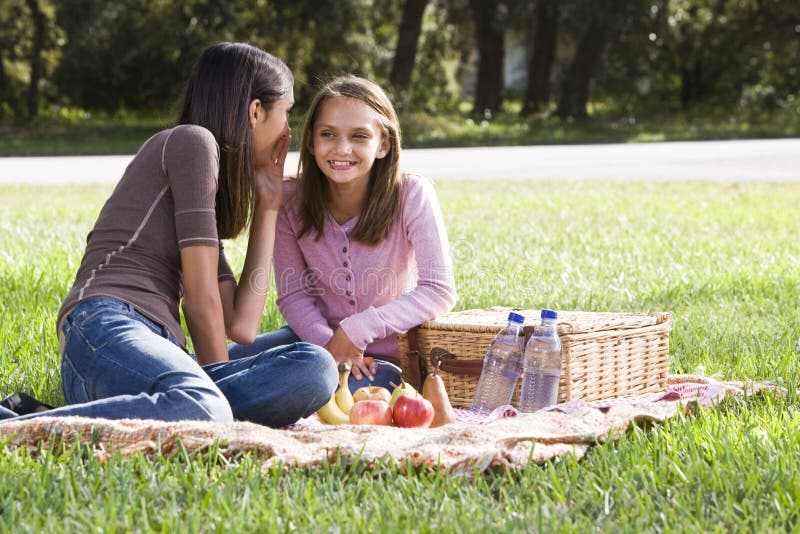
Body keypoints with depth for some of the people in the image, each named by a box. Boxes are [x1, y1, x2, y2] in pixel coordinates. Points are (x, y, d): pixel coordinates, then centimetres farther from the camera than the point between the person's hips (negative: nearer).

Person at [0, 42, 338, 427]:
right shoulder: (192, 140, 5)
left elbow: (241, 326, 22)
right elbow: (201, 298, 1)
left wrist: (267, 207, 29)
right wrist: (217, 382, 11)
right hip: (105, 327, -8)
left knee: (316, 368, -17)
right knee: (207, 412, -41)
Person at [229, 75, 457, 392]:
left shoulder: (412, 196, -19)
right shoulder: (291, 201, -10)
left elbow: (439, 292, -22)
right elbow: (294, 295, -6)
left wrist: (357, 329, -27)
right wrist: (328, 343, -25)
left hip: (389, 355, -3)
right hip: (320, 336, 3)